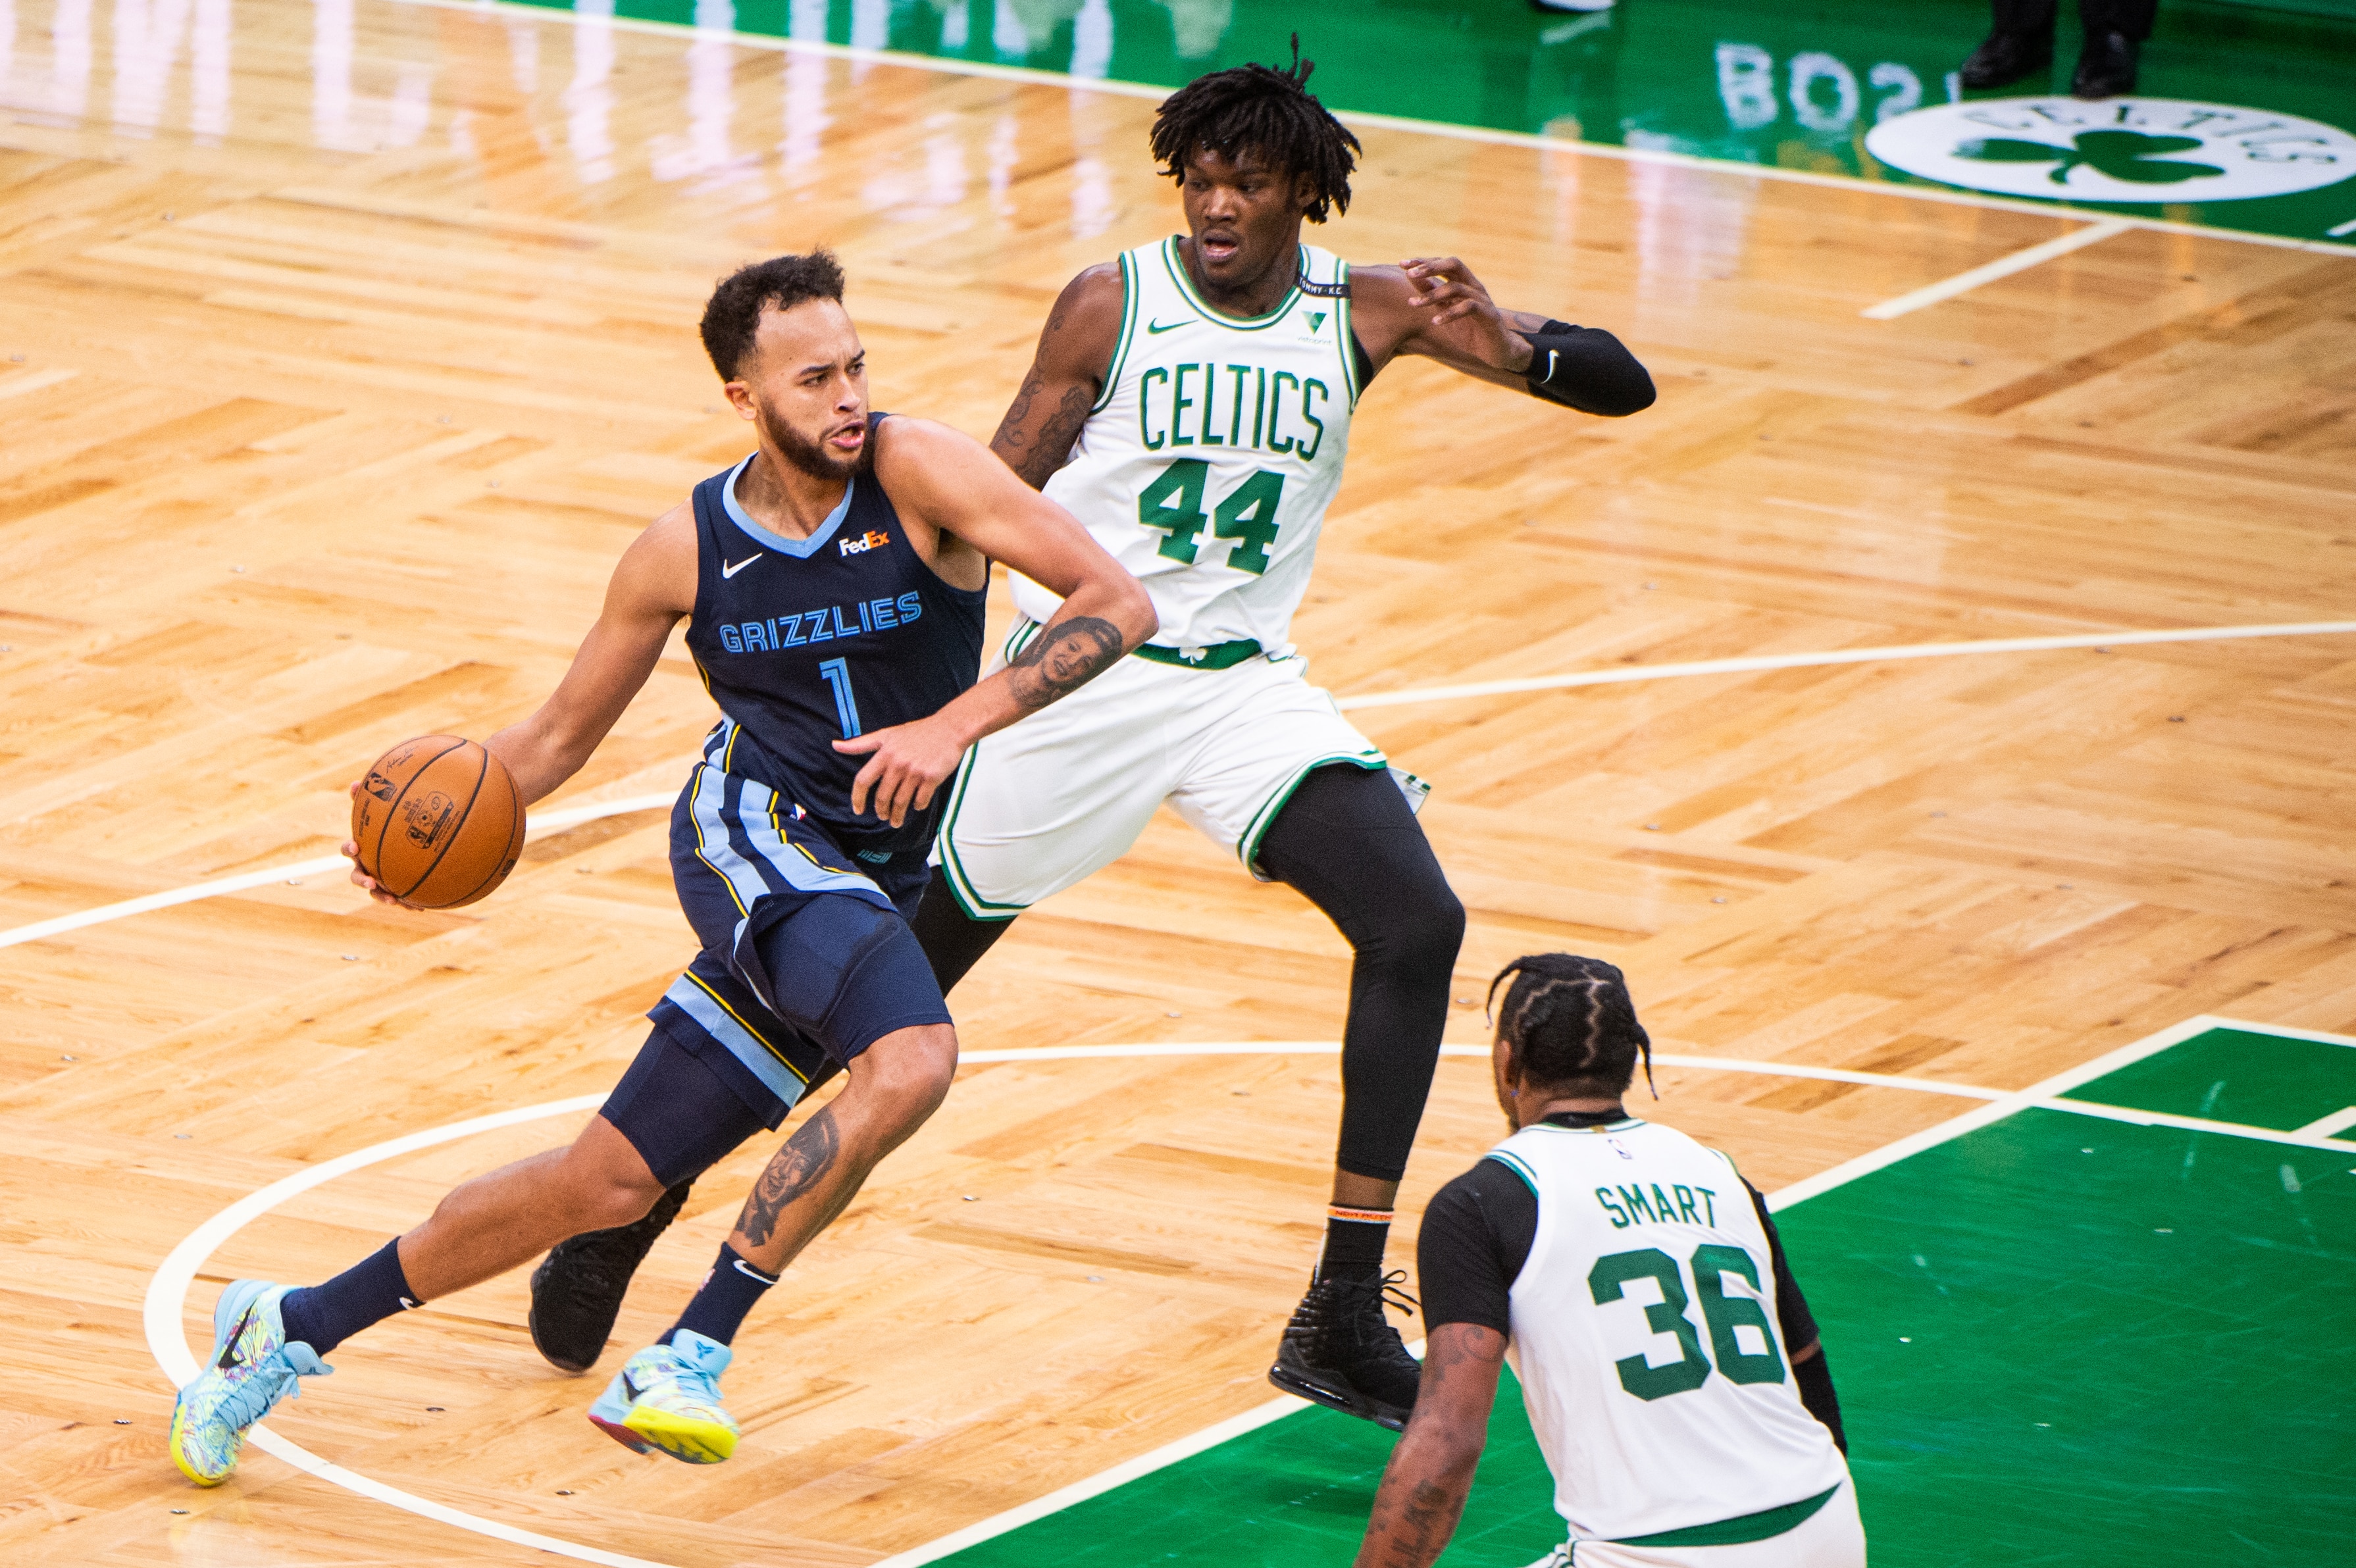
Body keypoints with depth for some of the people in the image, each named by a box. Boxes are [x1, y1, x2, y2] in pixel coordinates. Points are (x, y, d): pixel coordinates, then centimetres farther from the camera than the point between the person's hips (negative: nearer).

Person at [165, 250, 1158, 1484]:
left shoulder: (919, 476, -7)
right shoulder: (686, 550, 0)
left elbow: (1119, 604, -14)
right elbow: (561, 735, 12)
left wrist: (958, 722, -25)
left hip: (875, 893, 2)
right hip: (756, 836, -2)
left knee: (614, 1178, 4)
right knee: (910, 1059, -33)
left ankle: (294, 1327, 20)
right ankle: (690, 1358, -26)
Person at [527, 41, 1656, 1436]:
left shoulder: (1364, 313, -1)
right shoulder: (1114, 306, -8)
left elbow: (1625, 383, -4)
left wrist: (1516, 349, -25)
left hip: (1246, 682, 2)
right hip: (1082, 675, -2)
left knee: (1418, 921, -20)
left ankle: (1346, 1317, -17)